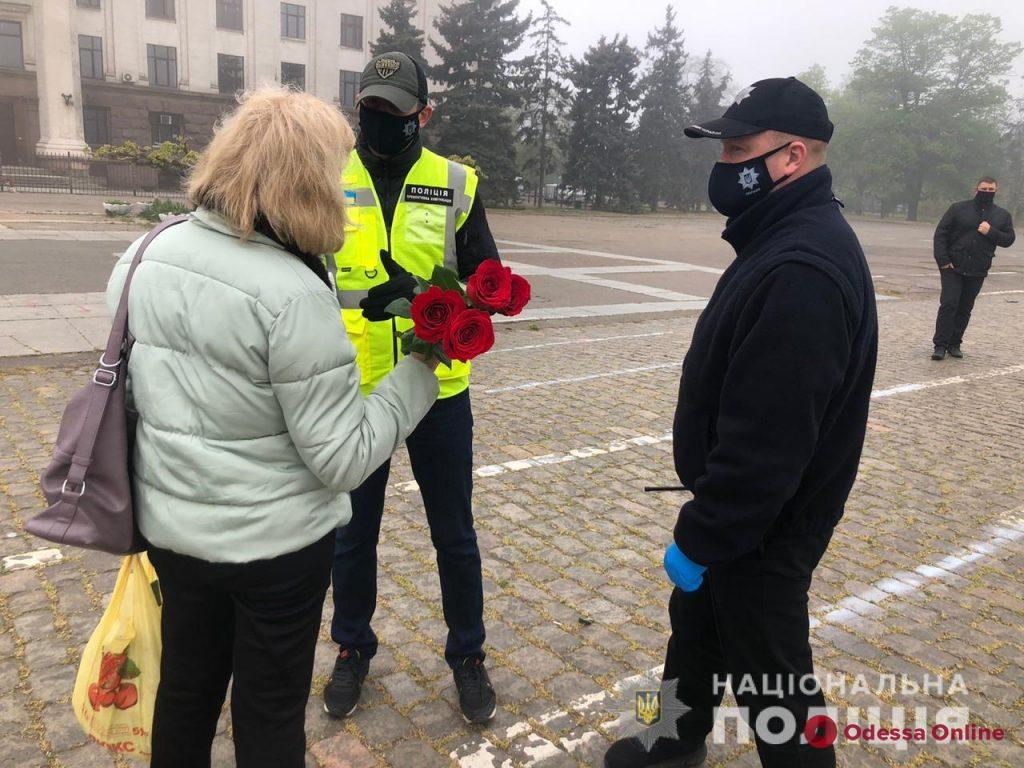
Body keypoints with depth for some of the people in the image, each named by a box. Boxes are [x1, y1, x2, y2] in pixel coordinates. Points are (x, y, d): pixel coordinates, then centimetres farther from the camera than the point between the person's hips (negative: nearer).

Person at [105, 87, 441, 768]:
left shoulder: (142, 257, -3)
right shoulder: (293, 296, -25)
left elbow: (120, 385, 9)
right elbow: (345, 459, -21)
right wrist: (419, 372, -12)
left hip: (171, 528, 6)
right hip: (275, 542, -6)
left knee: (185, 690, 26)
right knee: (270, 713, 16)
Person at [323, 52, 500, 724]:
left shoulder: (457, 186, -1)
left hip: (438, 389, 0)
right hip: (354, 392, 1)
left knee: (455, 535, 13)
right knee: (353, 534, 16)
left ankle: (468, 656, 34)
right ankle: (353, 650, 39)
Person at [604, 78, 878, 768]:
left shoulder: (802, 269, -30)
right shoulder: (786, 238, 6)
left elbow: (768, 438, -32)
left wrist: (699, 539, -22)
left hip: (761, 529, -10)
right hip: (740, 505, 11)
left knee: (771, 679, 10)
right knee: (695, 618, 26)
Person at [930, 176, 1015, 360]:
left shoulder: (1003, 215, 10)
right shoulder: (958, 209, 1)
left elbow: (1009, 239, 6)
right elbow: (941, 233, -3)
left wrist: (990, 232, -12)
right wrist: (942, 259, -12)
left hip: (977, 272, 3)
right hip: (953, 268, -3)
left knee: (965, 309, 7)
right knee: (948, 304, -10)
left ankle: (954, 344, 15)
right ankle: (940, 345, -6)